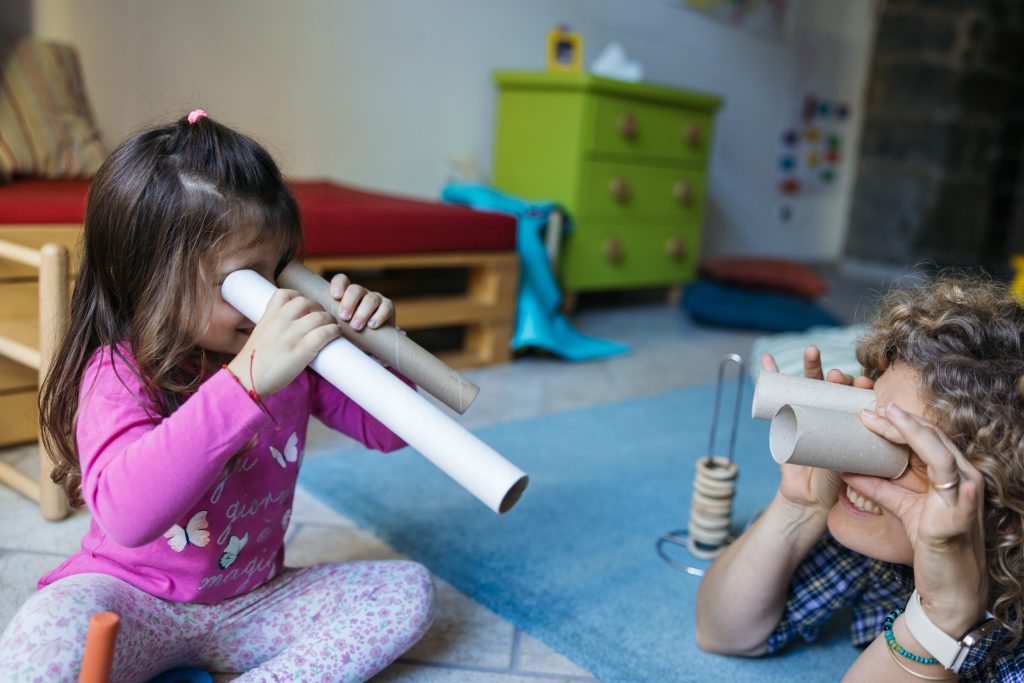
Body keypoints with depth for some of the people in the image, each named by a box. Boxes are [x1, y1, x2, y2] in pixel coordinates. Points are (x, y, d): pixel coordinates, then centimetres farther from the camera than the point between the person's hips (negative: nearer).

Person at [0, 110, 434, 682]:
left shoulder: (292, 361, -5)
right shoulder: (117, 376, -21)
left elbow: (385, 431, 3)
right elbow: (125, 514, -41)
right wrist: (248, 378, -50)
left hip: (252, 601, 5)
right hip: (134, 601, -5)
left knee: (410, 589, -11)